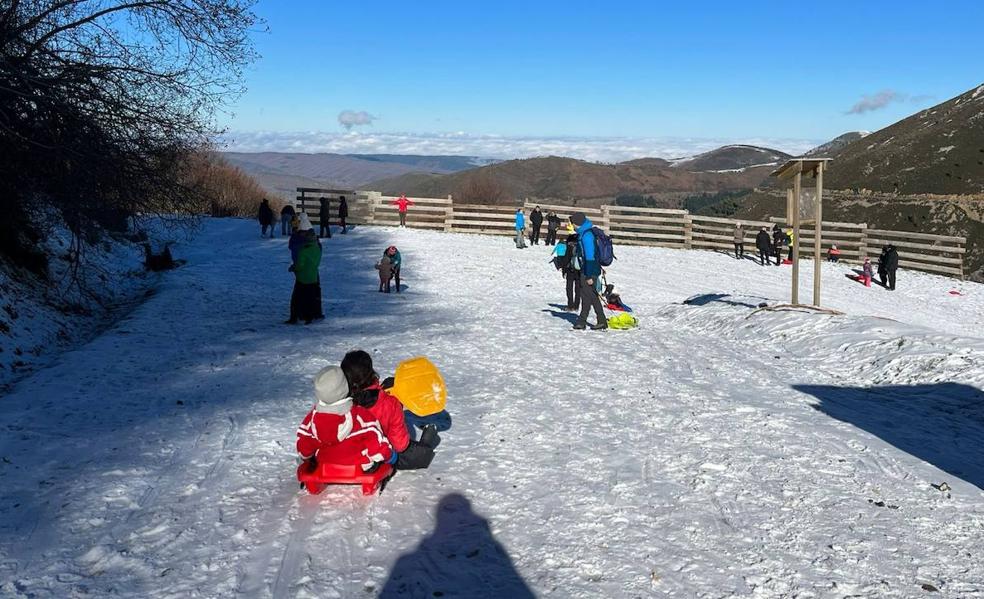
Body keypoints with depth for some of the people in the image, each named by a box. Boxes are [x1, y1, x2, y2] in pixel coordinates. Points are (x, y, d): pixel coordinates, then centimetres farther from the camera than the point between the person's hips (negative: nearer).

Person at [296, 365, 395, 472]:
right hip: (362, 468, -4)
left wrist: (309, 459, 24)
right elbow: (378, 443, -21)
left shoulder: (312, 416, -14)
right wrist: (389, 455, 2)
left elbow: (303, 447, 0)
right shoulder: (361, 416, -28)